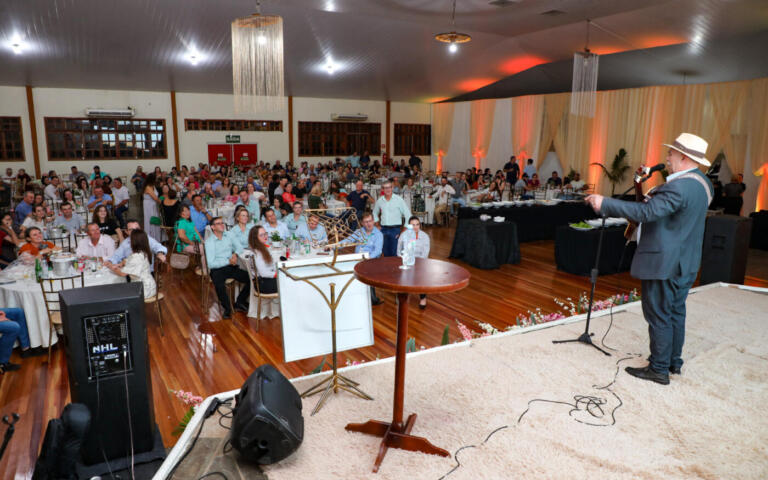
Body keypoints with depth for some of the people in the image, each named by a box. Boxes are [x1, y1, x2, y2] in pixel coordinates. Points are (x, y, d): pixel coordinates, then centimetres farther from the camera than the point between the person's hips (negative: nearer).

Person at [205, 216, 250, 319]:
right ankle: (227, 308, -11)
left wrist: (235, 254, -2)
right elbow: (210, 263, -11)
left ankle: (240, 302, 3)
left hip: (232, 267, 5)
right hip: (217, 269, -5)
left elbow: (239, 247, 20)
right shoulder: (209, 242, -3)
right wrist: (228, 261, -15)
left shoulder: (228, 236, 13)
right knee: (219, 285, -36)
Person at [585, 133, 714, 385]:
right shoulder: (703, 182, 8)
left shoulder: (678, 187, -24)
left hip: (663, 264, -10)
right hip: (686, 263, 10)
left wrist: (604, 204, -29)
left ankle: (659, 369, 12)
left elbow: (646, 212, -32)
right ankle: (674, 361, 33)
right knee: (675, 312, 19)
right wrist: (653, 192, 9)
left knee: (659, 316, 1)